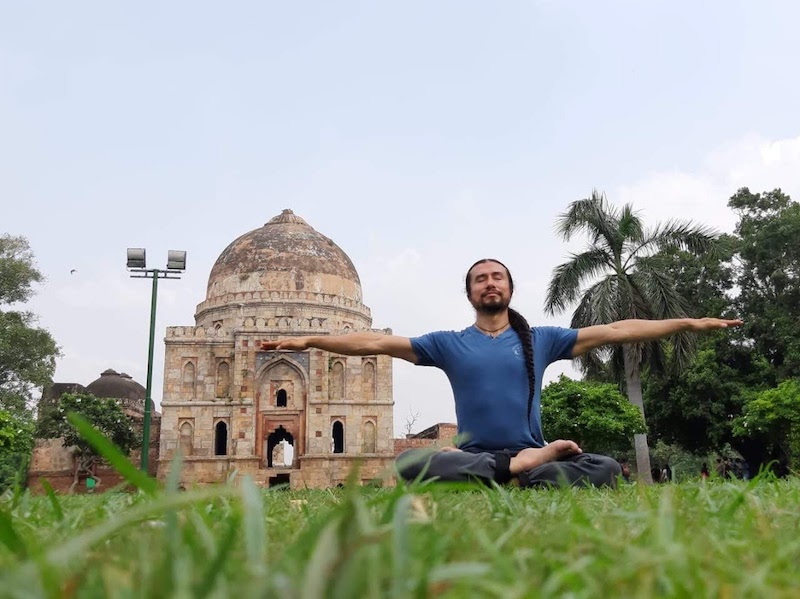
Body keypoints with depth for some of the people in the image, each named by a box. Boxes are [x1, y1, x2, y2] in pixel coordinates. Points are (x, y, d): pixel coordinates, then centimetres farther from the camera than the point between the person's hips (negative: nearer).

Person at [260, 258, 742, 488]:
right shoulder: (449, 344, 9)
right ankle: (520, 469, -30)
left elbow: (616, 332, 10)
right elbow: (376, 343, 4)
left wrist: (687, 323, 6)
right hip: (471, 457, 0)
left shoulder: (542, 339, 11)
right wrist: (310, 341, -3)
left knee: (606, 467, -26)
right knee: (409, 462, -32)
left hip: (534, 453, 1)